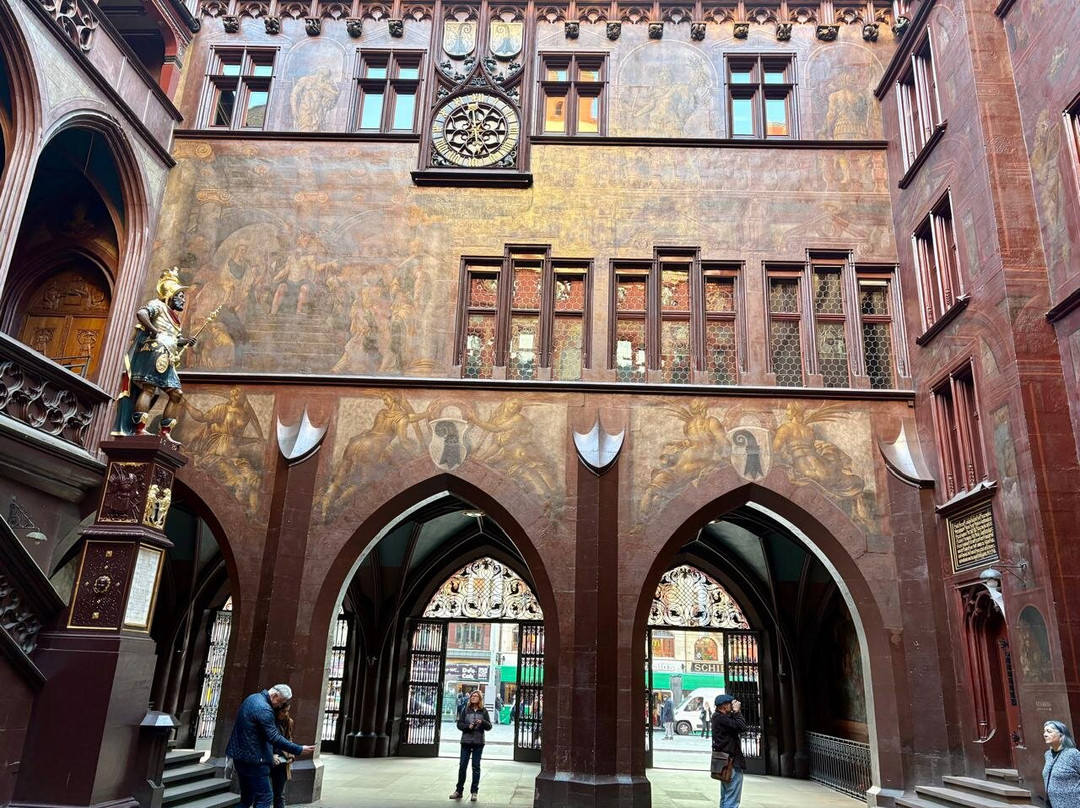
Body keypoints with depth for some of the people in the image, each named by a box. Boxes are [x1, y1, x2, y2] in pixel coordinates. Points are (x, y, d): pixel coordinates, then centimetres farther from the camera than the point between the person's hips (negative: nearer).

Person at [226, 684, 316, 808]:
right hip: (253, 759, -10)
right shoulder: (264, 709, -22)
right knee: (265, 798, -4)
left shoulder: (252, 698, 10)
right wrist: (299, 750, -20)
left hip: (239, 755, 10)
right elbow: (275, 738, -24)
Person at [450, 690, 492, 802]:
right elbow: (459, 724, 1)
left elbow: (489, 726, 3)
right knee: (462, 765, 4)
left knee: (476, 767, 4)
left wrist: (482, 722, -17)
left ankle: (474, 792, 12)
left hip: (478, 742, -1)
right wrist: (468, 726, -17)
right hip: (466, 741, 1)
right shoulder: (465, 709, 3)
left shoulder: (483, 711, 2)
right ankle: (459, 791, 14)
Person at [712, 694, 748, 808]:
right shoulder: (721, 719, -17)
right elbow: (741, 727, -24)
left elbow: (737, 726, 15)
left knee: (725, 798, 18)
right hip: (732, 763, -11)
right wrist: (737, 712, -11)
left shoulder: (718, 717, 15)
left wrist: (736, 712, 5)